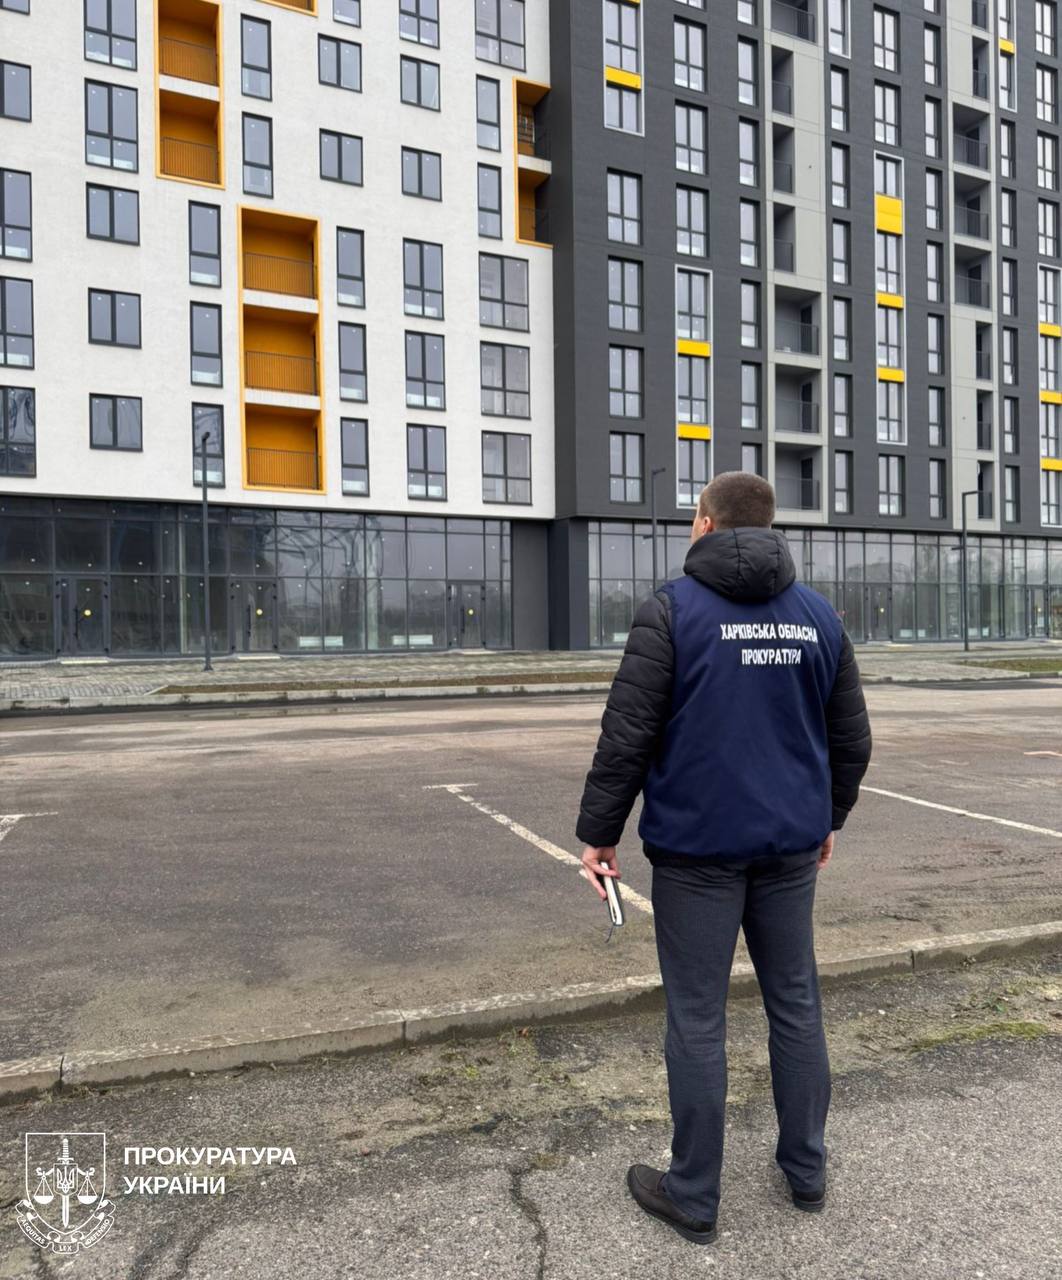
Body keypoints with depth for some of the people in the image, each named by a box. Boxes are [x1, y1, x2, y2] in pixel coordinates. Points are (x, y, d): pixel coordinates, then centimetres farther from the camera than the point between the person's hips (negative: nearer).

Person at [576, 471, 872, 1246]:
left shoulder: (672, 611, -10)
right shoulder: (818, 614, 4)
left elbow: (628, 736, -13)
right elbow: (852, 737, 9)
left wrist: (599, 832, -4)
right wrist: (830, 818, 22)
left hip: (697, 845, -4)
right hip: (790, 843, 5)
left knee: (697, 1018, 5)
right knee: (796, 1002, 17)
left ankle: (694, 1196, 19)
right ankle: (807, 1170, 32)